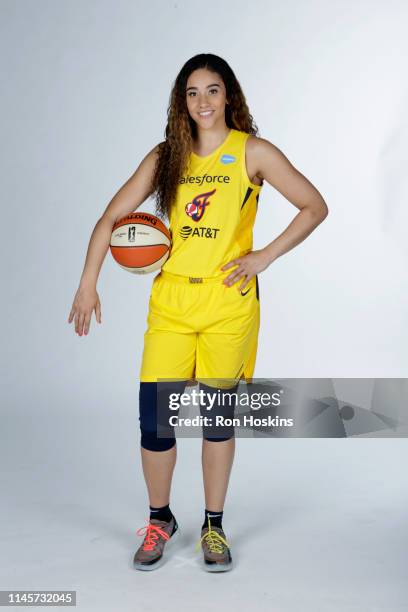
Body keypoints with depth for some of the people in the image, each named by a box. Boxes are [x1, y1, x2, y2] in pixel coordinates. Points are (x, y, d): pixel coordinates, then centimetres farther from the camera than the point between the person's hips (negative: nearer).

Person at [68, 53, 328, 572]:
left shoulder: (253, 152, 0)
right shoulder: (166, 157, 8)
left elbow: (315, 207, 0)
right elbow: (111, 217, 8)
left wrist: (263, 257, -8)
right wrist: (88, 284, 0)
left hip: (228, 302, -2)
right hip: (171, 300, 2)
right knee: (154, 418, -2)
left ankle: (213, 527, 25)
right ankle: (160, 520, 23)